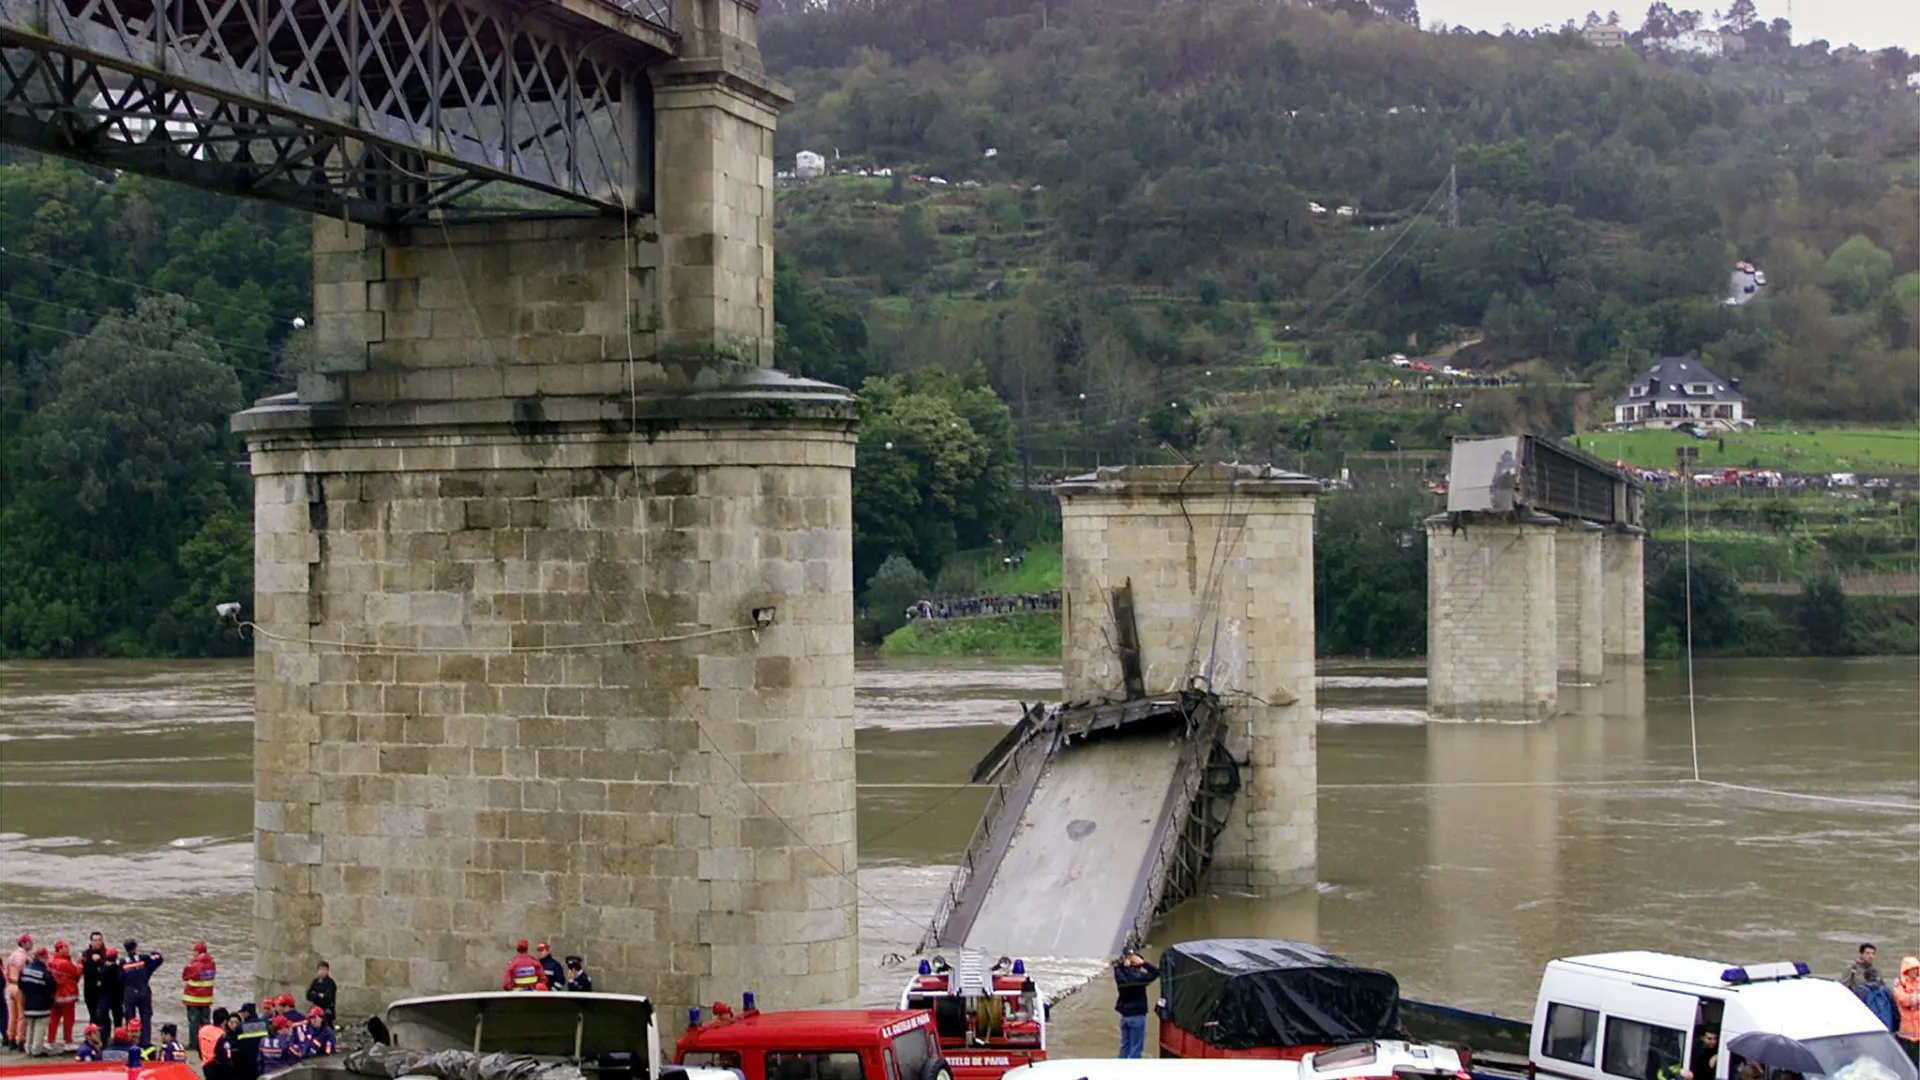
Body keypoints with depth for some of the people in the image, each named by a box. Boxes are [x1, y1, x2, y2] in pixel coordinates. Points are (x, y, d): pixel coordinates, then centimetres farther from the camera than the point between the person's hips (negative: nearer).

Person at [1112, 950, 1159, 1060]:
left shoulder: (1121, 975, -4)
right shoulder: (1138, 977, -21)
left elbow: (1117, 967, 18)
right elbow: (1156, 972, -14)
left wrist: (1123, 963, -1)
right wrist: (1143, 963, -14)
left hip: (1124, 1015, 7)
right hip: (1137, 1016, -7)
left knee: (1125, 1045, 15)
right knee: (1136, 1047, -1)